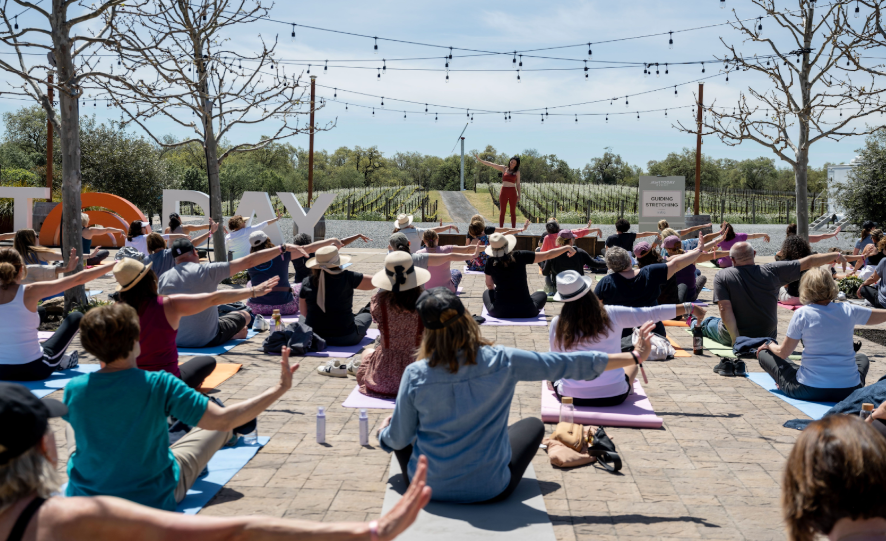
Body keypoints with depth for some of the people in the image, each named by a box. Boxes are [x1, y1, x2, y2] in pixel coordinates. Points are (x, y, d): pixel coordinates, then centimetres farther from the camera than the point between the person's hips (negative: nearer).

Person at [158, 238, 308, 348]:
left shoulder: (164, 278, -5)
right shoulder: (207, 271, -15)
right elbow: (248, 262, -14)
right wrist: (284, 248, -9)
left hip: (175, 340, 5)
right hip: (207, 340, -5)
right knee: (245, 315, 21)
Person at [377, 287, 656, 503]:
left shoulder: (415, 375, -18)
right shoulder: (503, 362, -18)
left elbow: (398, 440, -7)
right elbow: (570, 364, -9)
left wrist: (384, 431, 18)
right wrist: (634, 357, 2)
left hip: (428, 488, 0)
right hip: (491, 490, 0)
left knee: (390, 429, 27)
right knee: (533, 424, 25)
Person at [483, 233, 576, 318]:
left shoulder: (491, 262, -6)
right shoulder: (520, 256, -11)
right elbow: (547, 255, -5)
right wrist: (567, 248, 8)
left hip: (499, 312, 1)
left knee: (486, 292, 33)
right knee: (542, 294, 31)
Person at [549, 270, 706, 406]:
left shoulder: (557, 324, -8)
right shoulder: (612, 314, -9)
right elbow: (654, 313, 0)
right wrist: (690, 307, 10)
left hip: (571, 397, -1)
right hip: (613, 397, 1)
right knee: (631, 362, 31)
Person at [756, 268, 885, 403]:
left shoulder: (802, 314, -9)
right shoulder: (848, 310, -3)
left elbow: (783, 353, -2)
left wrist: (769, 345, 19)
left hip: (810, 391, -4)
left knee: (764, 353, 15)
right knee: (862, 358, 38)